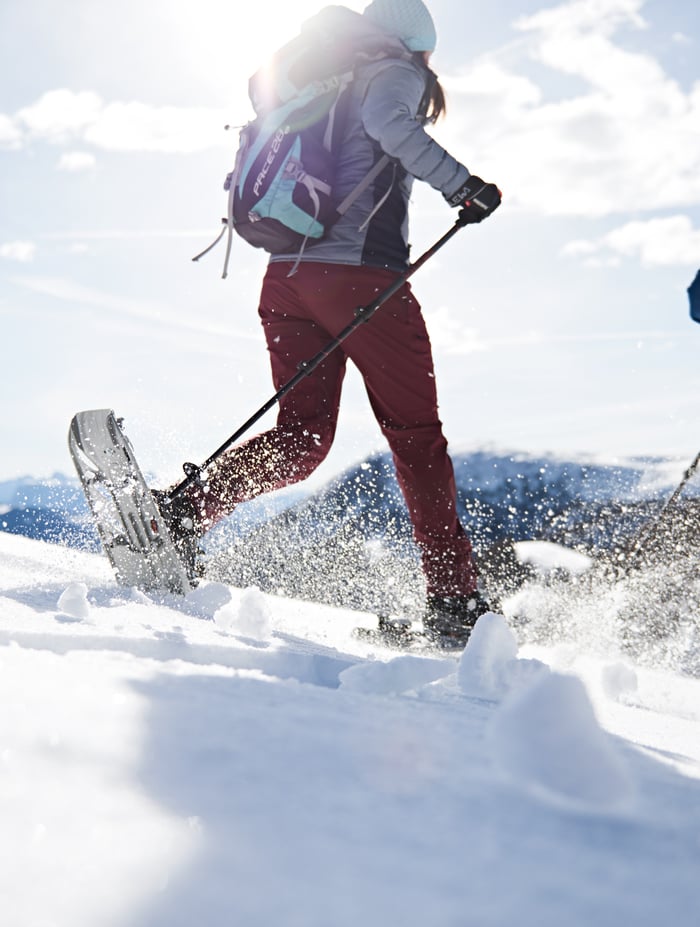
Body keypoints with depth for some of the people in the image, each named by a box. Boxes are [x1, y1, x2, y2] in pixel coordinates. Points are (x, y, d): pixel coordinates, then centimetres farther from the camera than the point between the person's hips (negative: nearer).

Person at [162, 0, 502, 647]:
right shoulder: (397, 72, 5)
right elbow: (386, 122, -19)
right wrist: (459, 183, -16)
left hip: (286, 275, 6)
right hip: (362, 274, -6)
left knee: (302, 438, 8)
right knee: (417, 437, 3)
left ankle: (185, 508, -14)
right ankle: (453, 600, 3)